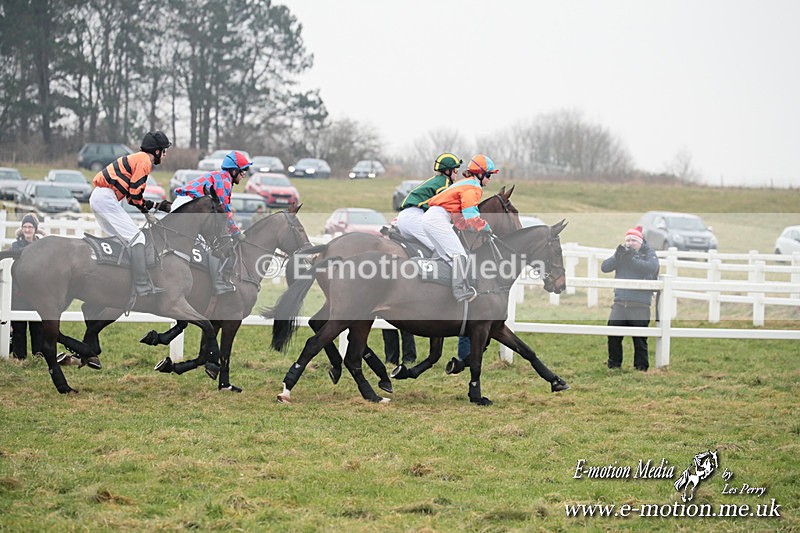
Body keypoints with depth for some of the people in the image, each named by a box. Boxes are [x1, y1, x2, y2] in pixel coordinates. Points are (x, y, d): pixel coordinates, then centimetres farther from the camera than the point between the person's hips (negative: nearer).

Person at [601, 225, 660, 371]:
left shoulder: (648, 253, 5)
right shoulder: (621, 252, 16)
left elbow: (651, 267, -16)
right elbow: (605, 267, 5)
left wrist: (631, 260, -19)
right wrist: (617, 256, -12)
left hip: (639, 305, -3)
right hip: (620, 303, 4)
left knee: (640, 339, -1)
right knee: (613, 337, 1)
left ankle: (641, 367, 7)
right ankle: (613, 366, 13)